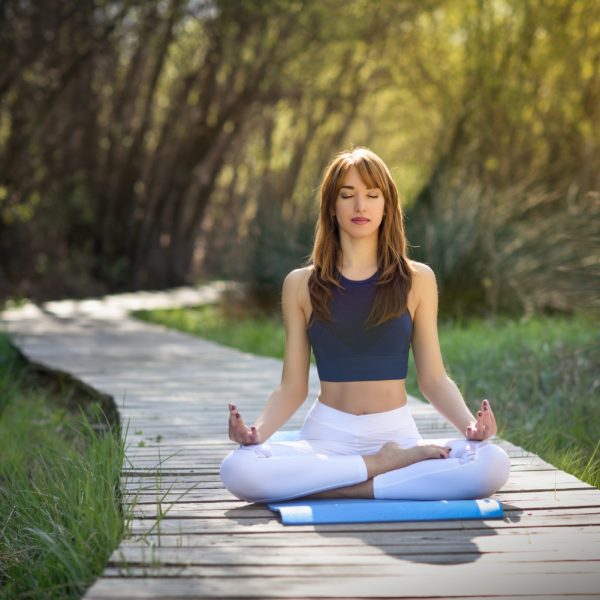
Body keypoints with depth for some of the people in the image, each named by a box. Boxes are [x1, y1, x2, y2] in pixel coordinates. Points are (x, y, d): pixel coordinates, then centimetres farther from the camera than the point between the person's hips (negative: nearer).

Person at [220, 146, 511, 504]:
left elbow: (433, 378, 6)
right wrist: (257, 431, -14)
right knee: (238, 469, -31)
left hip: (397, 433, 0)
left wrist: (470, 425, -13)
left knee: (492, 465, -29)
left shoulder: (417, 280, 6)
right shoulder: (301, 284, 6)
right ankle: (386, 465, -16)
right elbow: (293, 387, 6)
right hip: (327, 437, 0)